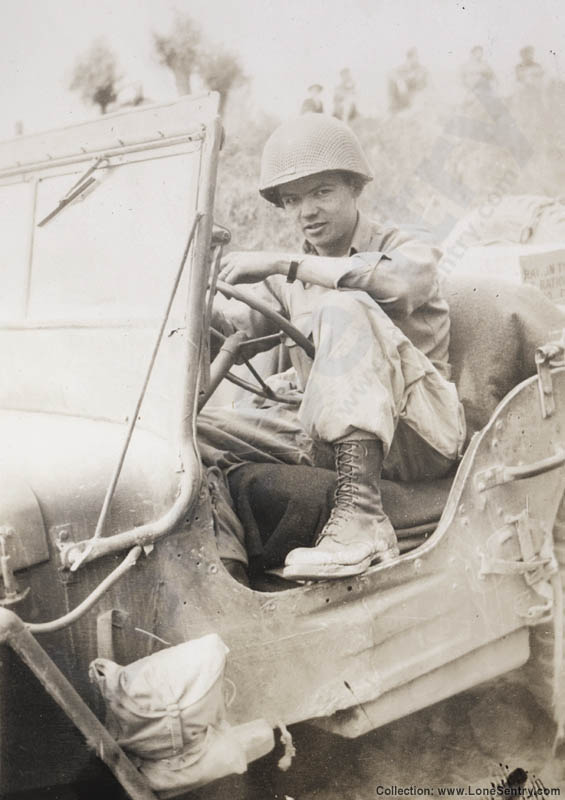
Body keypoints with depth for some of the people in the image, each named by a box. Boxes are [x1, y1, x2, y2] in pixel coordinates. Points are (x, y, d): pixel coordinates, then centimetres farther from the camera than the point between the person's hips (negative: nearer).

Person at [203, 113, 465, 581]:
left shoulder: (409, 247, 2)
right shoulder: (288, 279, 18)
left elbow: (398, 280, -25)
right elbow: (221, 330, 4)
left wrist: (281, 262, -26)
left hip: (421, 436, -4)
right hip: (328, 439, 5)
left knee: (345, 309, -31)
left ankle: (362, 514, -41)